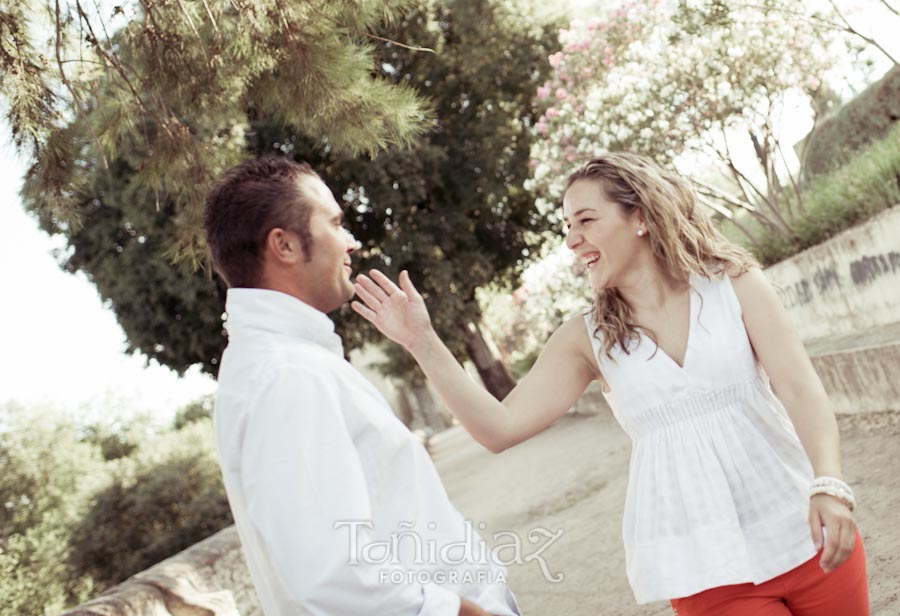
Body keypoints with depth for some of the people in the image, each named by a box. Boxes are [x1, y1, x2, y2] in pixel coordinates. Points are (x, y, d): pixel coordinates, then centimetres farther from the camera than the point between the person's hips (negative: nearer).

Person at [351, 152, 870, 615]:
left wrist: (829, 486, -27)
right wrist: (423, 343, -11)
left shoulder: (735, 286, -1)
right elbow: (500, 428, -4)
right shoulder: (588, 340, 3)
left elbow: (801, 389, -11)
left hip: (806, 539, 0)